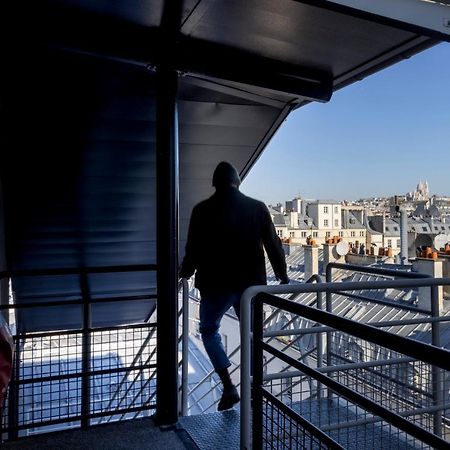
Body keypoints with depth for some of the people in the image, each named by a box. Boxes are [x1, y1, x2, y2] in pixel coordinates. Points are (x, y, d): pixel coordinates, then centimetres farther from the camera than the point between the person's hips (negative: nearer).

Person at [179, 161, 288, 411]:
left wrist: (186, 271, 17)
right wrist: (282, 276, 15)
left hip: (216, 284, -2)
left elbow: (193, 249, -3)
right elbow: (273, 245, 2)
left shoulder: (203, 210, -7)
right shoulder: (257, 208, -1)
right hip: (251, 284, 3)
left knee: (209, 330, 18)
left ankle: (228, 386, 7)